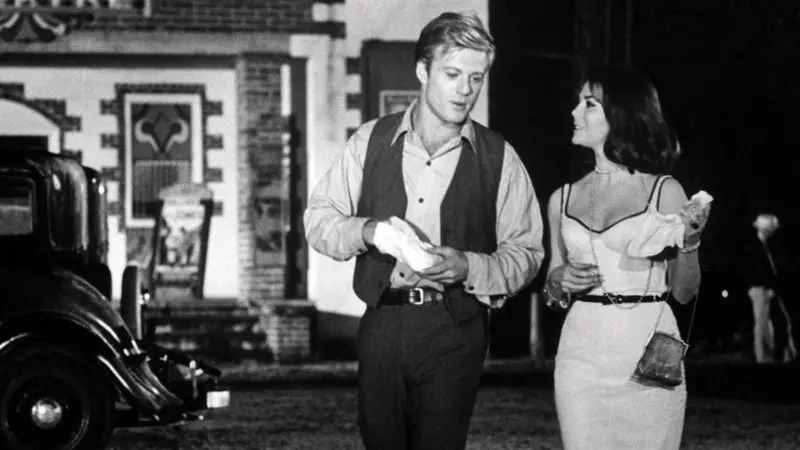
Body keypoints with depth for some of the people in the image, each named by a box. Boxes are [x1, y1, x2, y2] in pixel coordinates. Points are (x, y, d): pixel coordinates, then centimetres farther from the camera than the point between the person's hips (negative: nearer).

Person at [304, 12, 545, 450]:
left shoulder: (498, 158, 2)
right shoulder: (370, 140, 5)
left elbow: (525, 253, 2)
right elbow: (317, 219, 8)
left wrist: (468, 267, -16)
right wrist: (366, 231, -12)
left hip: (455, 334, -1)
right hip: (381, 327, 2)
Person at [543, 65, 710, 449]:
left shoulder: (664, 191, 0)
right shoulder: (563, 200, 9)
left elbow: (684, 293, 2)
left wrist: (688, 243, -14)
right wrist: (558, 281, -2)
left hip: (647, 353, -2)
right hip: (582, 355, 3)